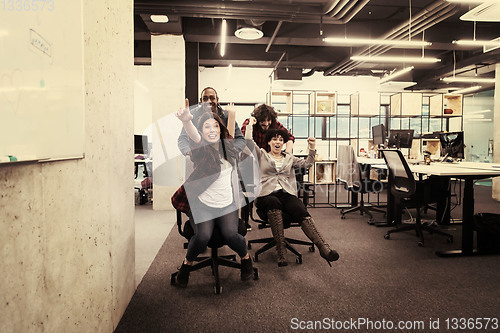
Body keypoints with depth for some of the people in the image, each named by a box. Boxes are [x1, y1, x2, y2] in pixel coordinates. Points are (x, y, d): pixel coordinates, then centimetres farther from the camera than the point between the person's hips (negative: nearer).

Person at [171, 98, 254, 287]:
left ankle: (245, 258, 14)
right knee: (203, 236, -25)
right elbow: (194, 137, -37)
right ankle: (187, 263, 9)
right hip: (201, 203, -3)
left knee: (230, 235, -21)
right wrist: (186, 121, -56)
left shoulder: (228, 146, 3)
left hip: (227, 204, 3)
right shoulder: (201, 150, -11)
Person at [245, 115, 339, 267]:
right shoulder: (262, 155, 20)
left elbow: (306, 164, 19)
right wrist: (250, 124, 17)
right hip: (267, 194, -2)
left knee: (302, 211, -29)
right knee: (274, 203, -40)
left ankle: (324, 248, -46)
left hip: (287, 194, 3)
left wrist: (312, 149, 5)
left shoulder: (289, 158, 29)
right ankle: (281, 251, -44)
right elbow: (248, 142, 7)